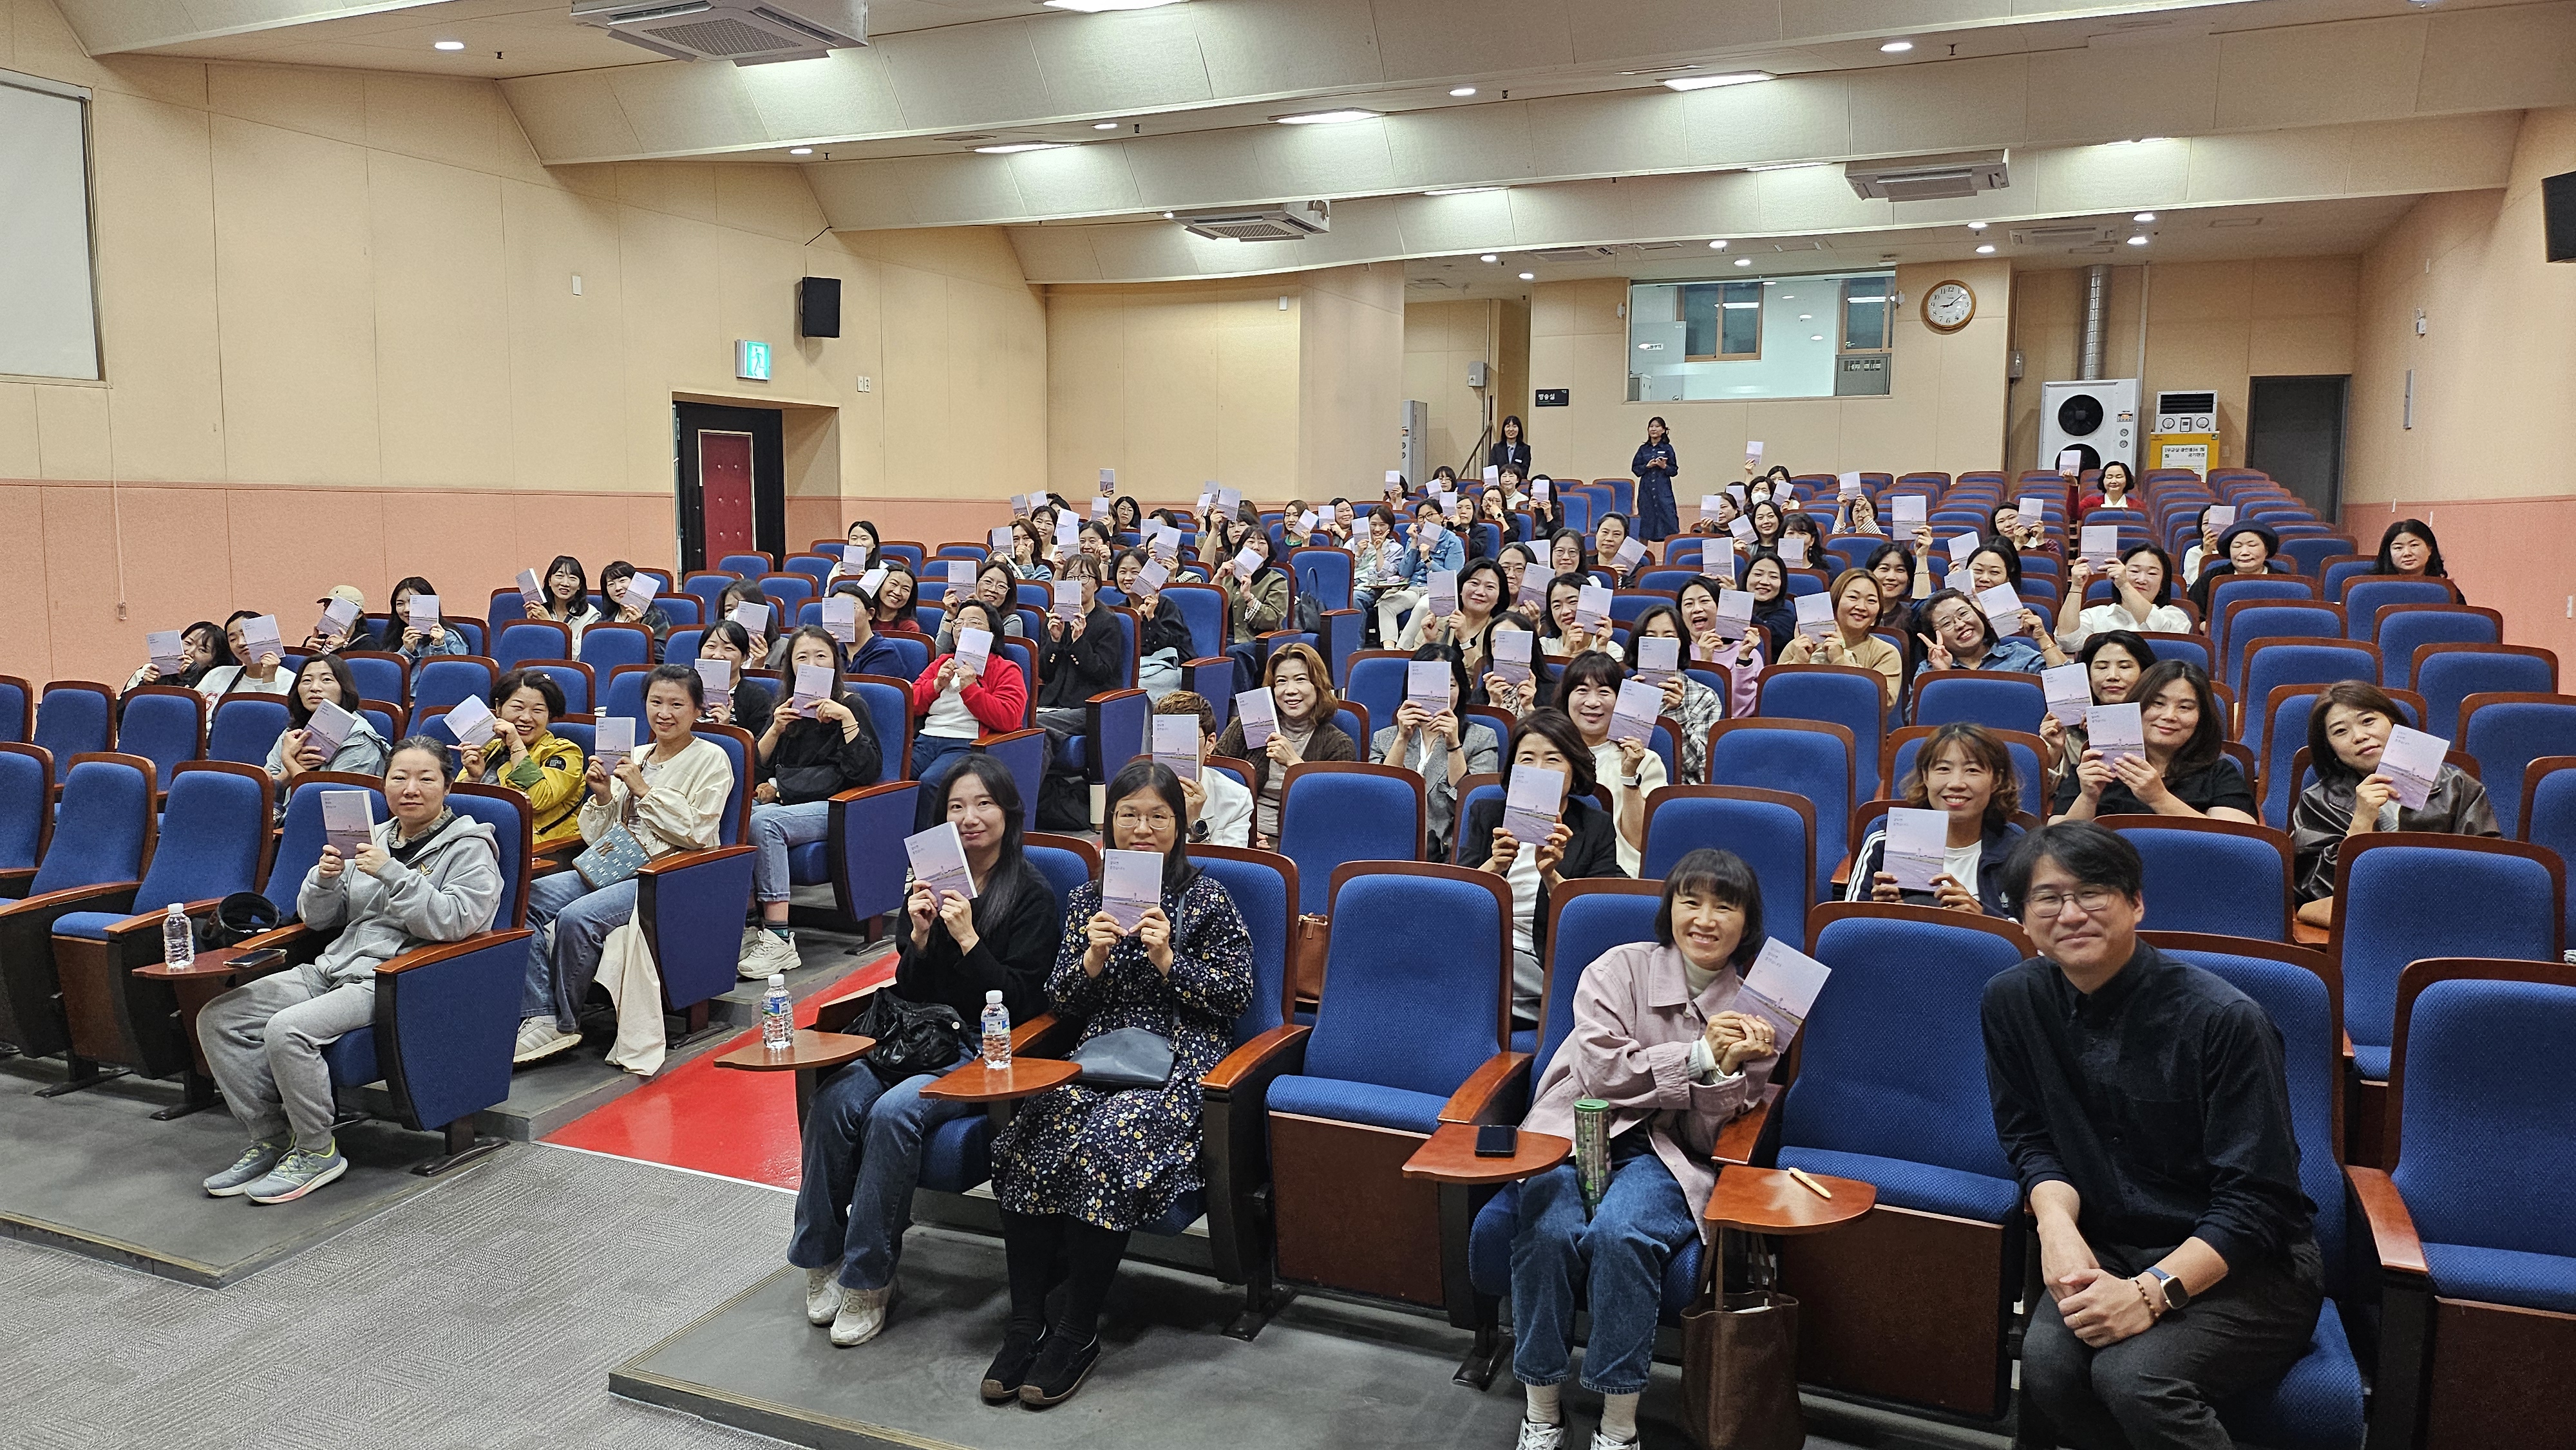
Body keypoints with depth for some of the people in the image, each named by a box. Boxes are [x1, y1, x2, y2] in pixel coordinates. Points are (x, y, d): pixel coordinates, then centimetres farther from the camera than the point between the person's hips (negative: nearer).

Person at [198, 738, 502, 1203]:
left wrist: (392, 873, -21)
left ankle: (317, 1152, -10)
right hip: (334, 967, 8)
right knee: (218, 1018, -6)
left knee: (287, 1029, -28)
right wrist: (324, 878, -3)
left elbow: (453, 921, -17)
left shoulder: (469, 847, -2)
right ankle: (269, 1139, 2)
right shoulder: (373, 837, 18)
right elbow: (318, 918, 19)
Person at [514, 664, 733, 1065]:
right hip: (615, 866, 7)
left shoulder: (711, 760, 1)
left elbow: (697, 833, -11)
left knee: (577, 918, -29)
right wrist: (603, 795, -3)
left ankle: (565, 1024, -10)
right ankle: (538, 1017, -19)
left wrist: (644, 789, -10)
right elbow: (598, 836, 17)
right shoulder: (635, 757, 18)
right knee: (527, 898, -18)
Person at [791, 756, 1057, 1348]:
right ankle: (822, 1258, -9)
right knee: (834, 1101, -23)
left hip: (983, 1053, -5)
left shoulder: (1032, 895, -4)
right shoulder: (929, 883, 12)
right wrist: (920, 936, -6)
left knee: (893, 1113, -30)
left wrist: (968, 939, -17)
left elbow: (1022, 1003, -9)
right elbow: (908, 990, 13)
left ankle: (869, 1278, -17)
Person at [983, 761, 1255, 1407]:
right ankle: (1026, 1325, -16)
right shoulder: (1087, 898, 16)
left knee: (1104, 1147, -32)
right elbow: (1059, 1001, 14)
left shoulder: (1206, 897, 5)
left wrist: (1168, 960, -11)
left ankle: (1078, 1332, -18)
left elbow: (1237, 995, 1)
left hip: (1179, 1063, -4)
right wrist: (1090, 960, -6)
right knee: (1027, 1143, -25)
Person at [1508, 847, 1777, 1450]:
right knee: (1550, 1229, -30)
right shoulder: (1620, 969, 1)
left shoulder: (1754, 1012, 6)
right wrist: (1698, 1055, -16)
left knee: (1619, 1232, -32)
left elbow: (1708, 1135, 2)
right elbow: (1600, 1070, -11)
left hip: (1666, 1152, 0)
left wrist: (1727, 1070, -17)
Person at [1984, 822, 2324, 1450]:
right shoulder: (2012, 1001, -2)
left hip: (2245, 1267, -3)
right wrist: (2056, 1221, -16)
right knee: (2047, 1360, -27)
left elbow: (2255, 1201, -16)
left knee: (2131, 1375, -31)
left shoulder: (2224, 1019, -17)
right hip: (2107, 1250, 4)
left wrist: (2151, 1292, -27)